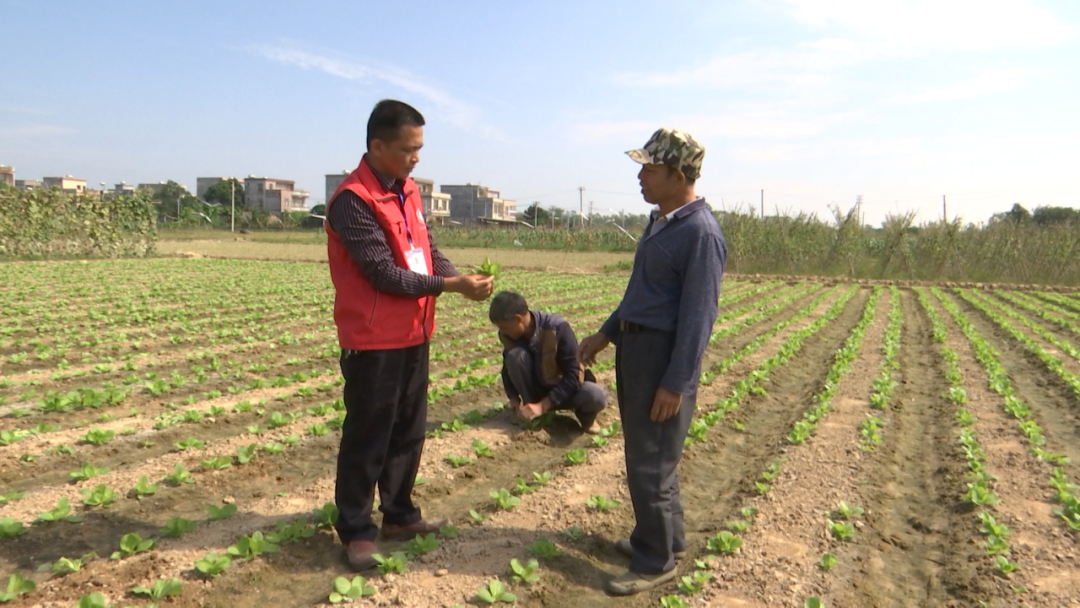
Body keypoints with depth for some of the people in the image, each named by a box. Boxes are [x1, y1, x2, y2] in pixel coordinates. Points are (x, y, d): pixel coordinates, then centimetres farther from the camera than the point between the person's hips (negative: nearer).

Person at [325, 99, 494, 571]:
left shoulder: (408, 191, 10)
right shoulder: (353, 200, -17)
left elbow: (428, 250, 10)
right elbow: (384, 273, -20)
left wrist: (461, 277, -9)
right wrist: (451, 285, -20)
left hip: (413, 335, 8)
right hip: (373, 341, -8)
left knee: (409, 430, 17)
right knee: (367, 438, 3)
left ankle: (399, 515, 33)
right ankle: (356, 530, 19)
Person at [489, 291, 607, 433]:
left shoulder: (558, 328, -28)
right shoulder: (508, 335, -14)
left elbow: (572, 375, -28)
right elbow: (508, 368, 1)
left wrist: (542, 406, -32)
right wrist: (514, 400, -14)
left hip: (567, 386, -3)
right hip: (538, 388, 3)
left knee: (597, 396, -37)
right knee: (515, 356, -27)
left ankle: (584, 414, 1)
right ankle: (533, 415, -10)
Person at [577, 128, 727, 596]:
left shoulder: (700, 232, -18)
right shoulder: (660, 221, 11)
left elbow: (698, 315, -20)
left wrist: (675, 384, -20)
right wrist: (605, 334, 18)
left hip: (664, 354, -10)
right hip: (635, 345, 10)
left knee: (650, 463, 0)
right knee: (647, 453, 19)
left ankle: (656, 561, 17)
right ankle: (666, 537, 36)